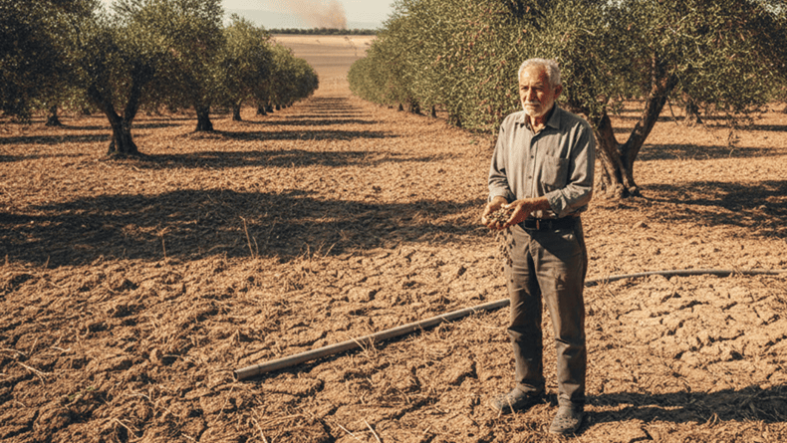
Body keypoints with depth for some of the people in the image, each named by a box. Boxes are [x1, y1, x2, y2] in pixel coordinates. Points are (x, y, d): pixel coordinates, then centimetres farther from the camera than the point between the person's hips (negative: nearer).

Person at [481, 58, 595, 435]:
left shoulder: (577, 132, -11)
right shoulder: (510, 126, 6)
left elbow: (582, 189, -14)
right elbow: (498, 174, 13)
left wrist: (536, 203, -25)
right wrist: (498, 199, -10)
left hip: (560, 238, -5)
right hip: (519, 235, 5)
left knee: (567, 326, 4)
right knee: (521, 320, 15)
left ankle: (571, 402, 19)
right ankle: (528, 388, 34)